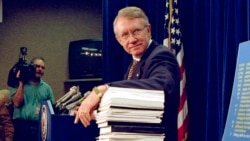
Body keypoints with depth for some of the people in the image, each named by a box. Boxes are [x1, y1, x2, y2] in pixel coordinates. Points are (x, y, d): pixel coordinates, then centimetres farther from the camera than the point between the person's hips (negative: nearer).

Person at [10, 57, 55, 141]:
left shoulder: (47, 88, 13)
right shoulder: (19, 84, 6)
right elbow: (17, 103, -8)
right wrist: (21, 84, -5)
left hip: (40, 127, 3)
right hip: (22, 126, -3)